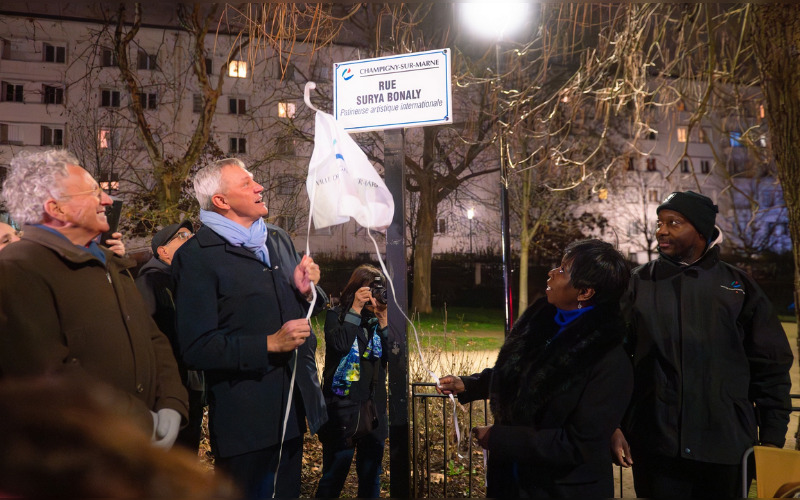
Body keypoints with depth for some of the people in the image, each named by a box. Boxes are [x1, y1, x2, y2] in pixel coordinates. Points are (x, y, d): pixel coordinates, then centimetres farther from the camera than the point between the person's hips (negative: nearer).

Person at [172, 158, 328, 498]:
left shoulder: (279, 240, 12)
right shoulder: (197, 256, -11)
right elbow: (196, 348, -16)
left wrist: (305, 291, 0)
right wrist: (269, 344, -22)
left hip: (294, 406, 7)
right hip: (245, 420, -7)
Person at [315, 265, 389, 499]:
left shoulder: (378, 320, 8)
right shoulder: (336, 315, -2)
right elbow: (340, 345, -21)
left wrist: (383, 320, -10)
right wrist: (356, 310, -18)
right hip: (343, 406, -4)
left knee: (371, 475, 12)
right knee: (335, 473, 0)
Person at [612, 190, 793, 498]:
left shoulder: (738, 286, 5)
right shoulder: (640, 284, 4)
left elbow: (770, 367, 6)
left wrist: (772, 438, 2)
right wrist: (613, 426, -5)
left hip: (726, 447, 1)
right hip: (655, 445, -1)